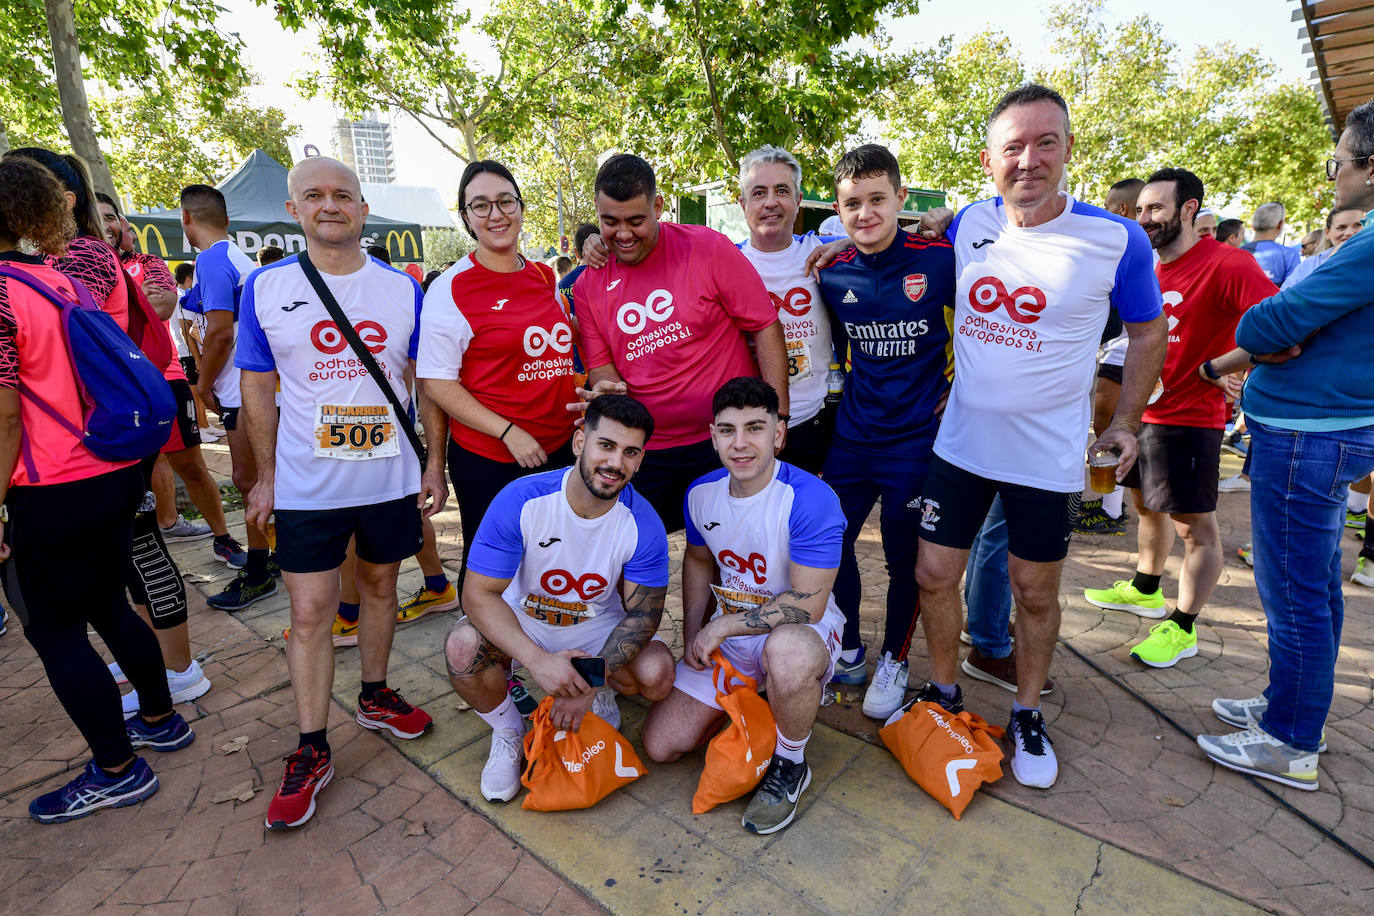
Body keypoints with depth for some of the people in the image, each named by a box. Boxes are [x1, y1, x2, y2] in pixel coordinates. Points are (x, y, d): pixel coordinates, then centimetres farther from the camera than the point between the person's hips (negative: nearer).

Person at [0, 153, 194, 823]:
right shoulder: (61, 279, 9)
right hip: (115, 475, 8)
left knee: (55, 632, 6)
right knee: (107, 607, 21)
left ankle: (116, 772, 19)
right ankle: (160, 719, 36)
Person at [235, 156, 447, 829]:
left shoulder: (402, 289, 2)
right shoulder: (265, 288, 0)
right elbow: (258, 390, 5)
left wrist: (435, 463, 1)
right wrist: (266, 476, 4)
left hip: (391, 479, 1)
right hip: (306, 488, -1)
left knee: (380, 584, 16)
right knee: (309, 611, 2)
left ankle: (375, 697, 37)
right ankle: (310, 751, 17)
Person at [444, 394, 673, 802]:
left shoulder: (644, 524, -21)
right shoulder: (520, 500, -25)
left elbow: (642, 614, -14)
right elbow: (478, 593, -23)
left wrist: (589, 685, -24)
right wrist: (538, 660, -35)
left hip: (598, 629, 1)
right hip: (521, 624, 0)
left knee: (657, 673, -25)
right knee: (463, 646, -30)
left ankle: (603, 693, 15)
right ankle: (507, 730, 3)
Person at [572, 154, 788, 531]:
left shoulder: (709, 249, -7)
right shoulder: (587, 286, 4)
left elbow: (765, 327, -6)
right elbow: (600, 365, 9)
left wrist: (777, 415, -12)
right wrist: (609, 387, -16)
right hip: (646, 454, 3)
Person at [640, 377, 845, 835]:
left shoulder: (811, 499, -25)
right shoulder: (701, 492, -6)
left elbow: (807, 605, -26)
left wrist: (721, 628, -20)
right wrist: (692, 637, 4)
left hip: (802, 629, -5)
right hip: (727, 632, 5)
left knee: (787, 652, -43)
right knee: (660, 745, 0)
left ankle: (790, 767, -10)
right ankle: (754, 697, 23)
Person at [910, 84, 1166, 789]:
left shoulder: (1117, 240, -8)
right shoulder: (967, 225, -1)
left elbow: (1148, 332, 6)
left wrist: (1125, 422, 4)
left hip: (1047, 457, -2)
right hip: (961, 441, 3)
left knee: (1035, 591, 10)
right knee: (934, 575, 6)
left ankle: (1026, 713, 34)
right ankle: (943, 692, 30)